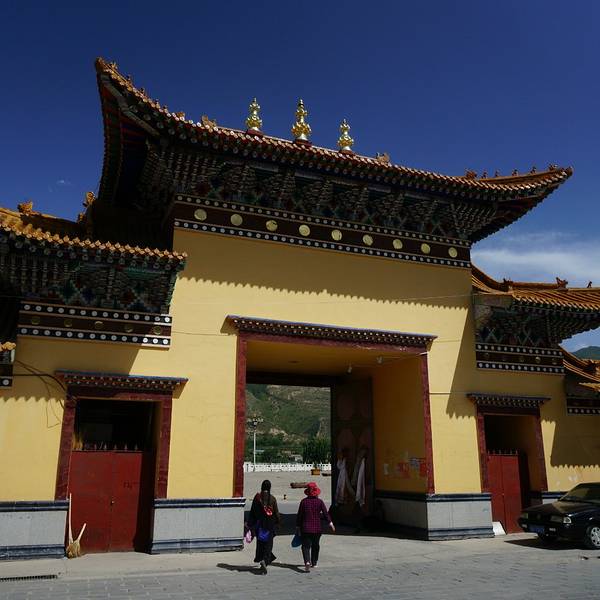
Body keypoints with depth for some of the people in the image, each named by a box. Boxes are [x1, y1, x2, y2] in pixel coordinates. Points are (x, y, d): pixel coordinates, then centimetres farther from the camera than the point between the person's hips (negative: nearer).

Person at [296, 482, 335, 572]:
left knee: (306, 546, 0)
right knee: (315, 545, 19)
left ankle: (307, 562, -21)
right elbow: (325, 513, -5)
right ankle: (313, 563, 30)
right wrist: (330, 523, 2)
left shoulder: (304, 501, -5)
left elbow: (299, 515, -1)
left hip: (306, 528, -2)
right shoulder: (319, 501, -3)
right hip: (317, 528, 2)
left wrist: (298, 526, 7)